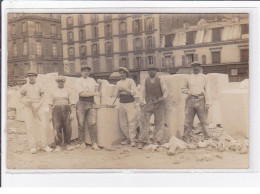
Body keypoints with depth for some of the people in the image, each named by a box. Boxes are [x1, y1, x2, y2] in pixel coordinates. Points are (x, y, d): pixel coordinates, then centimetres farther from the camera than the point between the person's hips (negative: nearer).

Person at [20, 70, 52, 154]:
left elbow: (42, 97, 4)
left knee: (41, 126, -4)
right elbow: (21, 98, 5)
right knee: (30, 126, -4)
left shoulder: (39, 86, 8)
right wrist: (27, 101, -16)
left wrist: (37, 107, -10)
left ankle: (44, 146, 2)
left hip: (38, 108, 1)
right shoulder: (25, 87, 5)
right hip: (28, 108, -1)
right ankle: (33, 147, -1)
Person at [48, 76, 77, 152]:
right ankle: (58, 146, -1)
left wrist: (72, 113, -4)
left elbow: (72, 103, 6)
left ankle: (67, 144, 11)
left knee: (67, 128, -3)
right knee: (57, 128, -7)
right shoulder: (53, 92, 13)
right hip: (56, 110, 0)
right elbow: (50, 104, 9)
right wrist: (51, 114, -1)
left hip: (66, 110, 0)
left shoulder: (67, 91, 11)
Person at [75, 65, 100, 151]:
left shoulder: (92, 80, 19)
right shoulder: (79, 81, 3)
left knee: (92, 124, -7)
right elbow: (82, 93, -10)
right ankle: (82, 142, 12)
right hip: (81, 104, -3)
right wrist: (93, 93, -15)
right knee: (81, 124, 1)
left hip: (91, 105, 3)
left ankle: (94, 143, -8)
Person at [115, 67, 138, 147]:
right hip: (122, 104, 5)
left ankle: (133, 140, -7)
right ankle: (128, 138, 16)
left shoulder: (130, 81, 2)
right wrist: (118, 91, -5)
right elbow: (117, 95, 16)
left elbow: (134, 92, -6)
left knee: (131, 121, -10)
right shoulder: (118, 83, 16)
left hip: (130, 103, -5)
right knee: (122, 123, 3)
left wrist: (125, 89, -14)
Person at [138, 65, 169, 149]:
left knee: (159, 122, -2)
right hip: (148, 104, 0)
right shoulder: (145, 81, 11)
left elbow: (166, 91, 1)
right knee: (146, 122, -4)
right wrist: (141, 101, -13)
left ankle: (156, 141, 4)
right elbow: (142, 92, 4)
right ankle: (142, 142, -2)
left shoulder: (160, 81, 7)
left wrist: (163, 97, -19)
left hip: (159, 104, 0)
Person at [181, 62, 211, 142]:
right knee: (188, 120, 1)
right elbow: (183, 88, 24)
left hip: (200, 100, -2)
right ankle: (185, 138, 5)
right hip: (190, 100, 2)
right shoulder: (188, 78, 16)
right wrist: (188, 91, 1)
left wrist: (207, 102, -3)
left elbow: (207, 90, 6)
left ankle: (207, 137, 1)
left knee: (203, 120, -3)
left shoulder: (204, 77, 11)